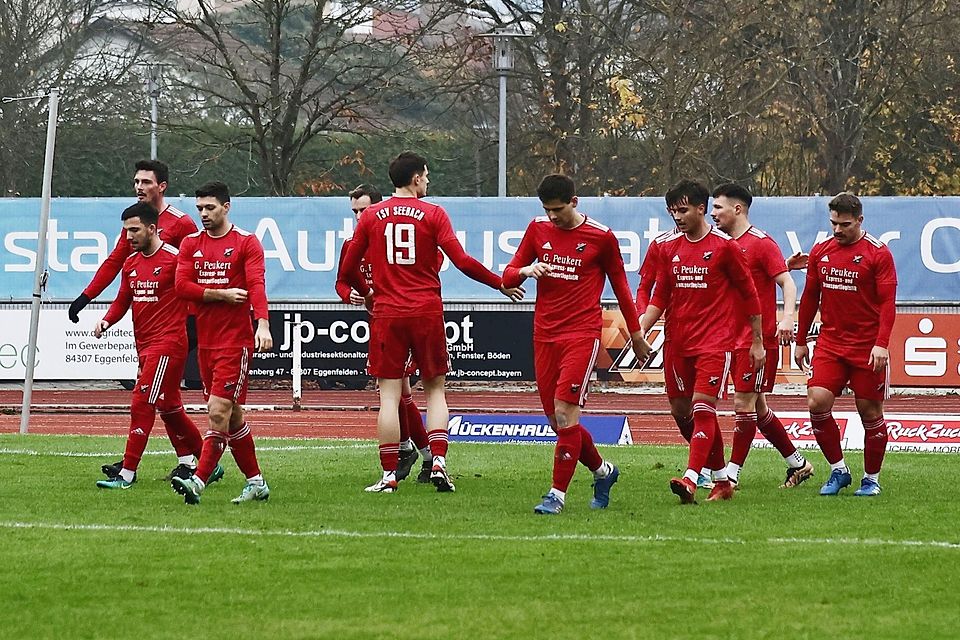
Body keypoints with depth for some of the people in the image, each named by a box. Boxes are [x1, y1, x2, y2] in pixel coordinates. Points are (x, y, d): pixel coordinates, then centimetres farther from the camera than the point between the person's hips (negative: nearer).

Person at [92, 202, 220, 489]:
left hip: (168, 343, -9)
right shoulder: (131, 263, 12)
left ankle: (127, 473, -11)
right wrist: (105, 321, 2)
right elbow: (123, 300, 18)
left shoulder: (174, 258, -12)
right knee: (169, 407, 15)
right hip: (144, 346, 9)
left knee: (142, 404, -13)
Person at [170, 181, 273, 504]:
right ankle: (256, 482, 21)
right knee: (232, 415, 11)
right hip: (205, 341, 6)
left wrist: (263, 324, -31)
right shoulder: (191, 244, 11)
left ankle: (198, 482, -19)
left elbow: (256, 285, -16)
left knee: (219, 411, -13)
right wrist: (222, 295, -9)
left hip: (236, 341, -6)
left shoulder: (246, 243, -4)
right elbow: (182, 286, 1)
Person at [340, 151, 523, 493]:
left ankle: (389, 475, -1)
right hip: (427, 311, -1)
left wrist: (366, 292, 28)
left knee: (389, 396, 1)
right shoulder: (433, 214, -2)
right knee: (435, 389, 11)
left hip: (387, 314, 1)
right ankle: (438, 462, -2)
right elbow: (462, 262, -8)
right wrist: (501, 284, 4)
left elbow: (348, 268, 8)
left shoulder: (371, 216, 4)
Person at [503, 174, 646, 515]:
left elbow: (620, 284, 8)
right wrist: (526, 271, -13)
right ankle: (602, 471, 29)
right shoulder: (538, 229, 7)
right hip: (544, 334, 5)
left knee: (565, 412, -15)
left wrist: (636, 334, 14)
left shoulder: (601, 237, -3)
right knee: (556, 420, 6)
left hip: (582, 335, -5)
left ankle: (558, 493, -11)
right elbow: (508, 276, 11)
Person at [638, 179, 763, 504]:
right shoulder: (668, 247, 10)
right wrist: (641, 330, -2)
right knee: (682, 410, 6)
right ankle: (722, 482, 17)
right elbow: (660, 298, 14)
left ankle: (690, 480, -27)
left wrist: (757, 342, 5)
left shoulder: (725, 246, -4)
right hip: (677, 341, 6)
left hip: (715, 341, -6)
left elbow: (749, 294, 3)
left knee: (702, 407, -16)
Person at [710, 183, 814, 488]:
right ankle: (798, 463, 23)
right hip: (734, 338, 9)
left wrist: (787, 317, -31)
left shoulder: (762, 243, -10)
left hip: (759, 338, -9)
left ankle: (732, 475, -7)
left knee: (744, 403, -8)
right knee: (757, 407, 12)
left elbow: (787, 283, -15)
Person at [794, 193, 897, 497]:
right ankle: (838, 470, 5)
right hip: (830, 344, 4)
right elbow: (810, 297, 16)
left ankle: (871, 479, 16)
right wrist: (801, 341, 16)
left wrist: (882, 344, -20)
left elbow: (887, 301, -11)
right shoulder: (820, 252, 7)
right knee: (816, 403, -10)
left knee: (870, 411, 2)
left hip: (867, 348, -4)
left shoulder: (878, 253, -7)